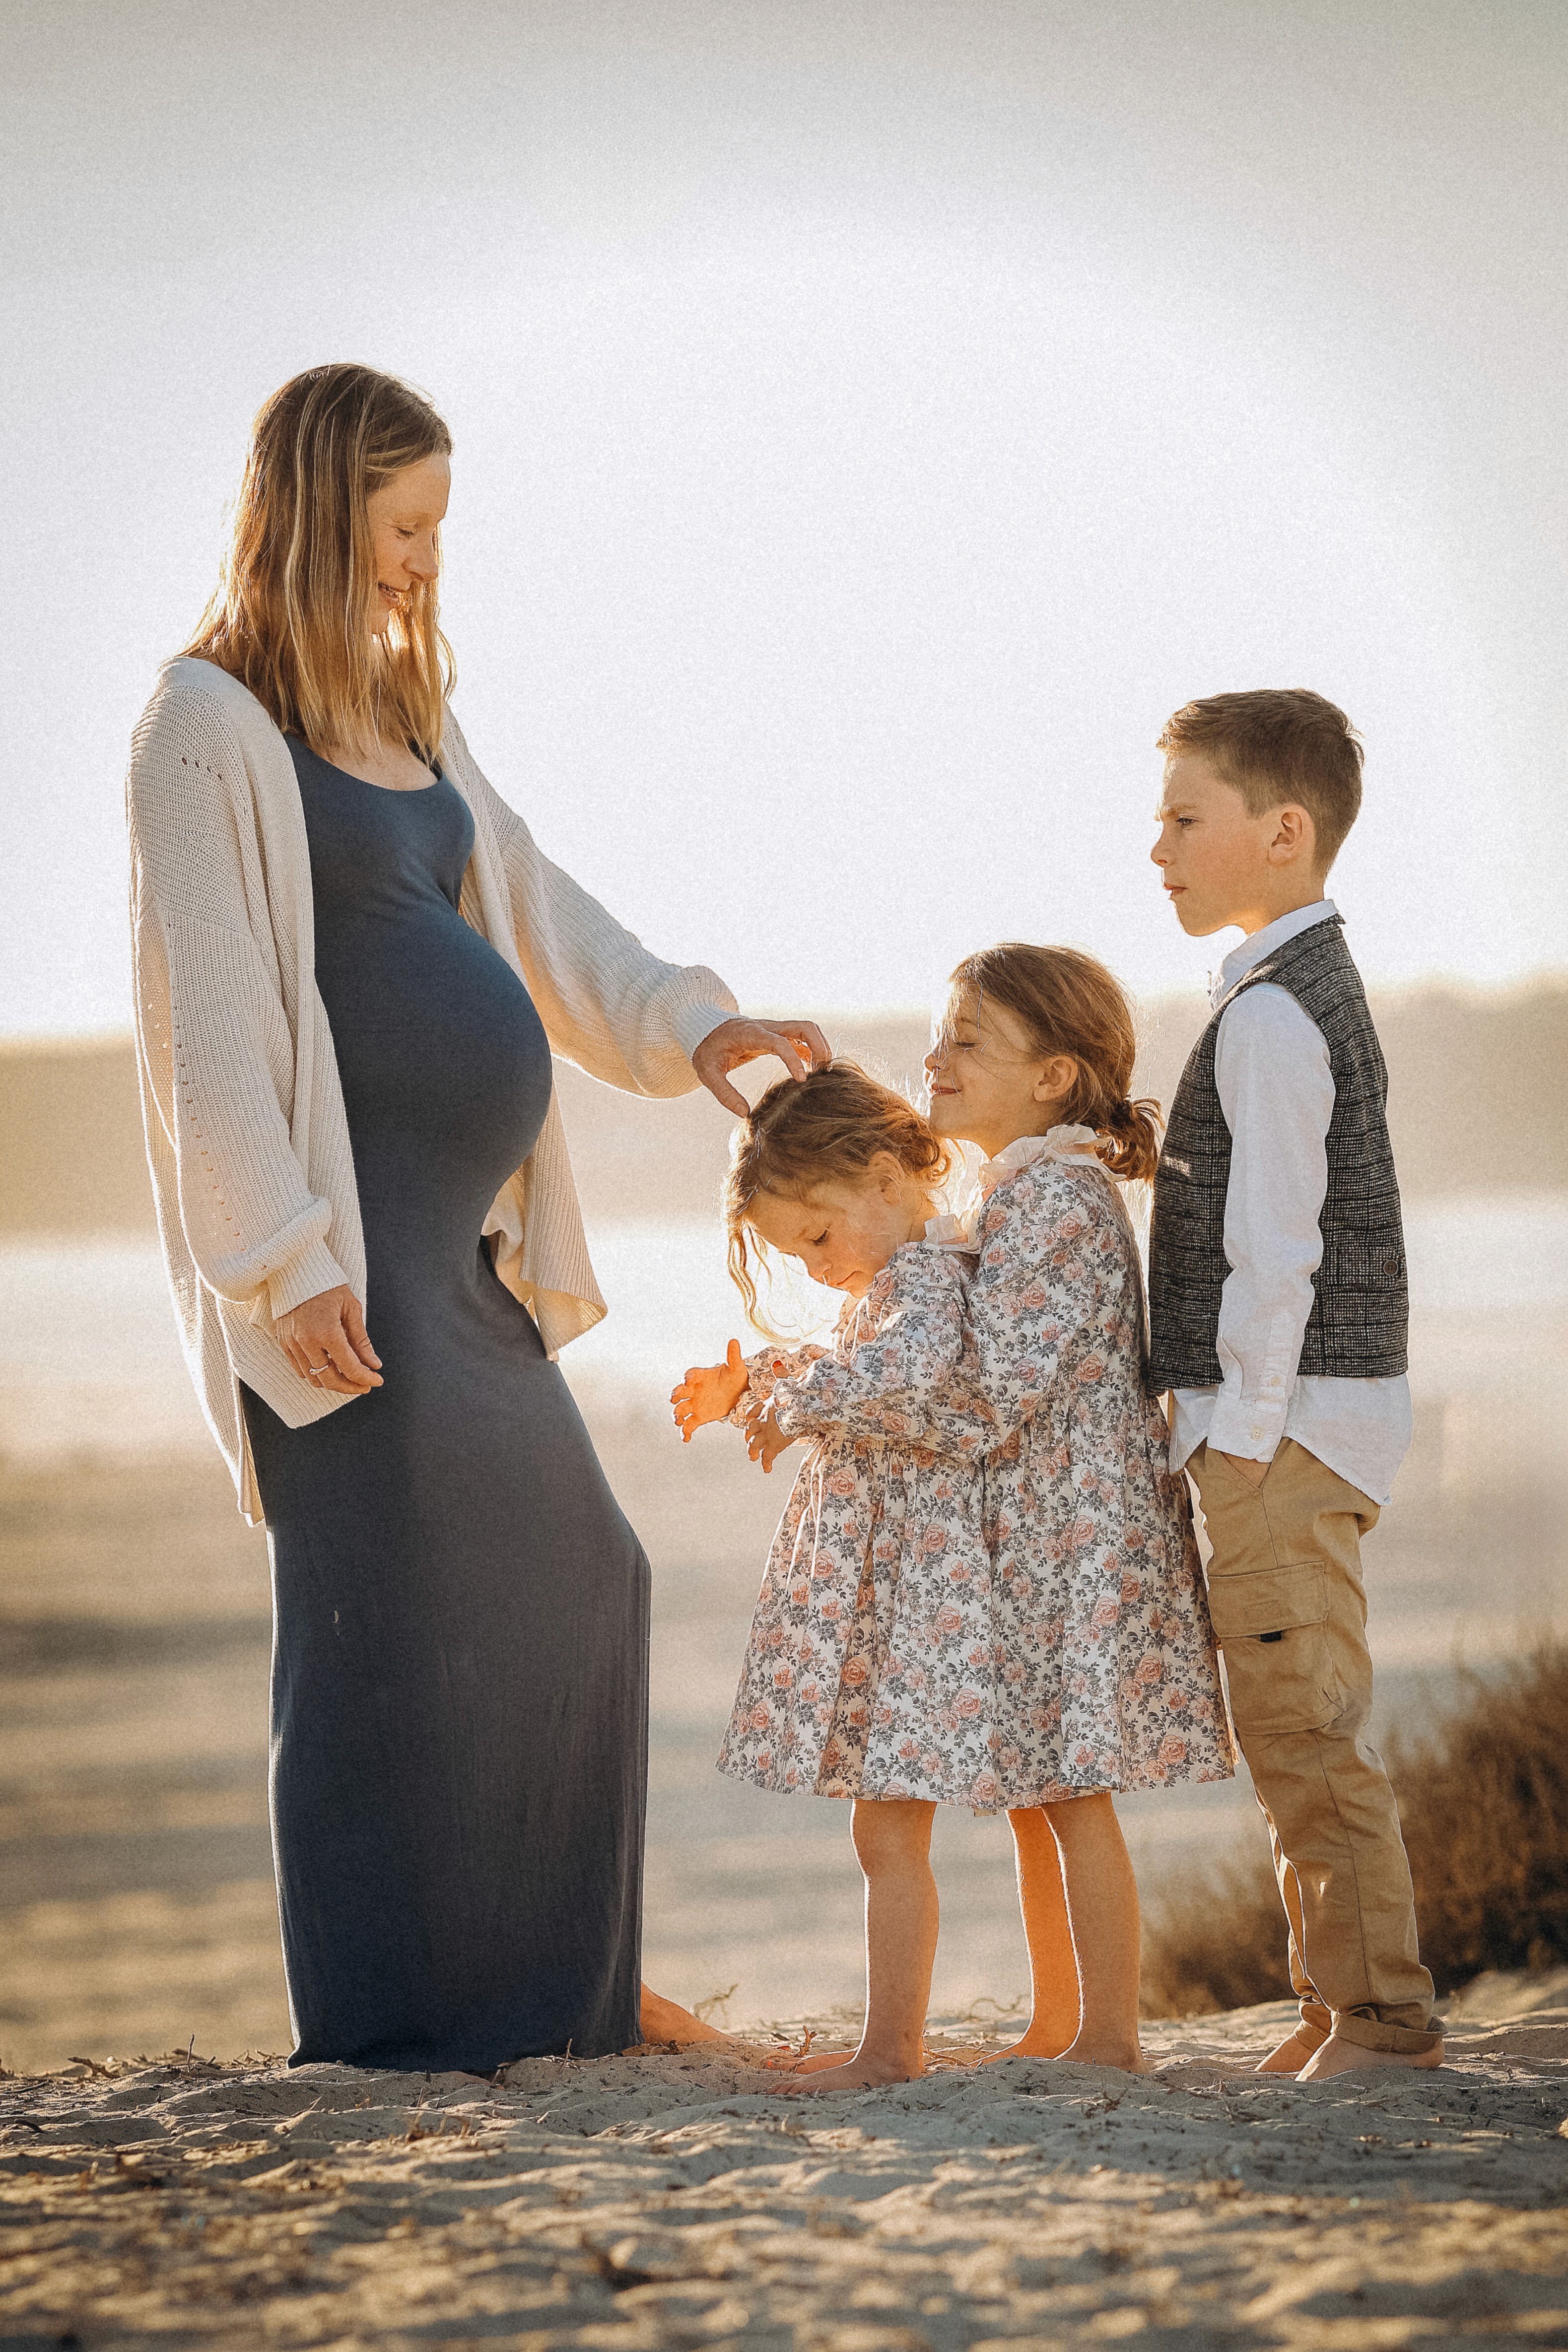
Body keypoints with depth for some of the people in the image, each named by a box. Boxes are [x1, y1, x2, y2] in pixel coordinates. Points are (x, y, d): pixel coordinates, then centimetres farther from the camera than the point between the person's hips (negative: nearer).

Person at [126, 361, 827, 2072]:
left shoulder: (403, 715, 18)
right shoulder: (211, 723, -8)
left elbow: (533, 911, 19)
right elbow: (207, 1014, -14)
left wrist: (684, 1028, 3)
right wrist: (282, 1259, -19)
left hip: (464, 1238, 9)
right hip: (347, 1237, -9)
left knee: (573, 1588, 13)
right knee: (386, 1610, -5)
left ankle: (558, 1979, 23)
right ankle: (384, 2014, 4)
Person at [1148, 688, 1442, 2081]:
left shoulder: (1270, 1014, -15)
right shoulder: (1320, 987, 17)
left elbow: (1276, 1245, -19)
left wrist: (1247, 1428, -18)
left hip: (1289, 1416, -11)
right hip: (1314, 1414, 11)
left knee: (1302, 1723, -8)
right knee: (1296, 1728, 14)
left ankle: (1381, 2015, -4)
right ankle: (1346, 2011, 19)